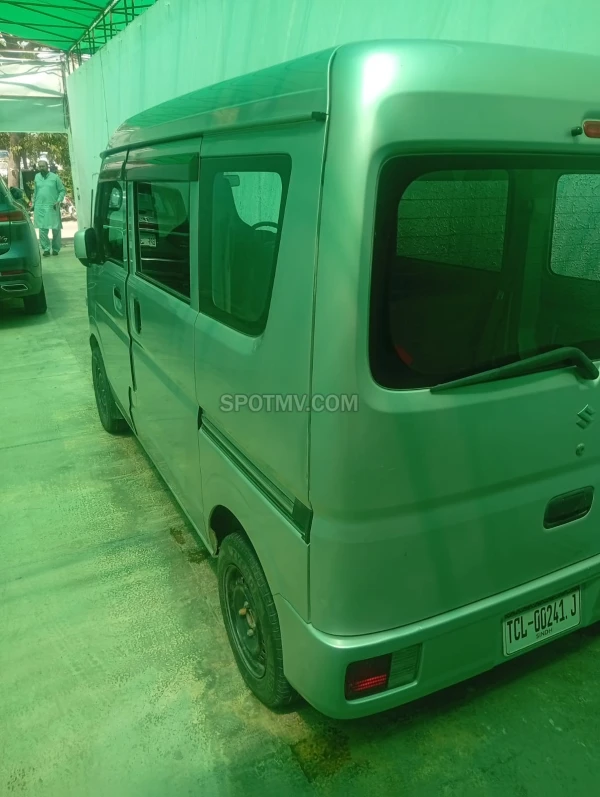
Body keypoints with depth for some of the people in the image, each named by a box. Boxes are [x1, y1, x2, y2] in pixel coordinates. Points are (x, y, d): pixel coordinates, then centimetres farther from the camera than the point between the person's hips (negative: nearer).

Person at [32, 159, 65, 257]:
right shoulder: (37, 177, 11)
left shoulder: (54, 177, -1)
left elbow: (62, 190, 0)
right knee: (42, 229, -3)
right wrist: (33, 203, 15)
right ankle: (46, 249, 2)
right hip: (40, 207, 3)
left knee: (56, 229, 1)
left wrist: (58, 201, -13)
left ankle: (56, 249, 13)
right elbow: (35, 192, 19)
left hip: (52, 207, -2)